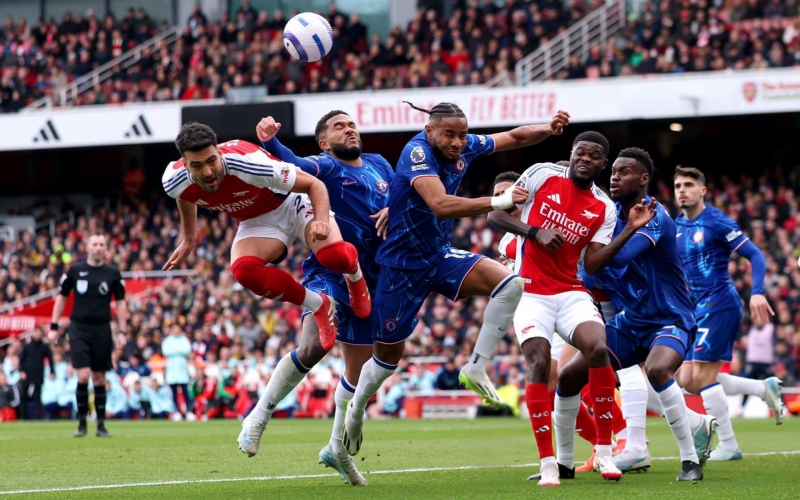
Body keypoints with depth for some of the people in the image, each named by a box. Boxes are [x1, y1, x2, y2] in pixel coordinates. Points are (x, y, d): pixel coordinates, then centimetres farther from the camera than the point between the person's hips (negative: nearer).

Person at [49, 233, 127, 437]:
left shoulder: (113, 273, 3)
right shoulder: (75, 271, 2)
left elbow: (120, 302, 8)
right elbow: (61, 297, 9)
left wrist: (122, 331, 0)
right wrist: (54, 326, 5)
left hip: (102, 329, 1)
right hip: (79, 328, -1)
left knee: (99, 378, 5)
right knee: (83, 376, -11)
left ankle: (101, 424, 12)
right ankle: (82, 422, 1)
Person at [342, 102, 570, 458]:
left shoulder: (465, 147, -5)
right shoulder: (417, 152, -26)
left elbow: (514, 138, 10)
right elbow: (439, 204, -41)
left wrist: (549, 129, -10)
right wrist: (498, 202, -46)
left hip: (440, 256, 6)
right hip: (402, 265, -6)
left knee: (509, 284, -17)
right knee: (389, 353, 6)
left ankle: (476, 368, -9)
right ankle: (353, 413, 33)